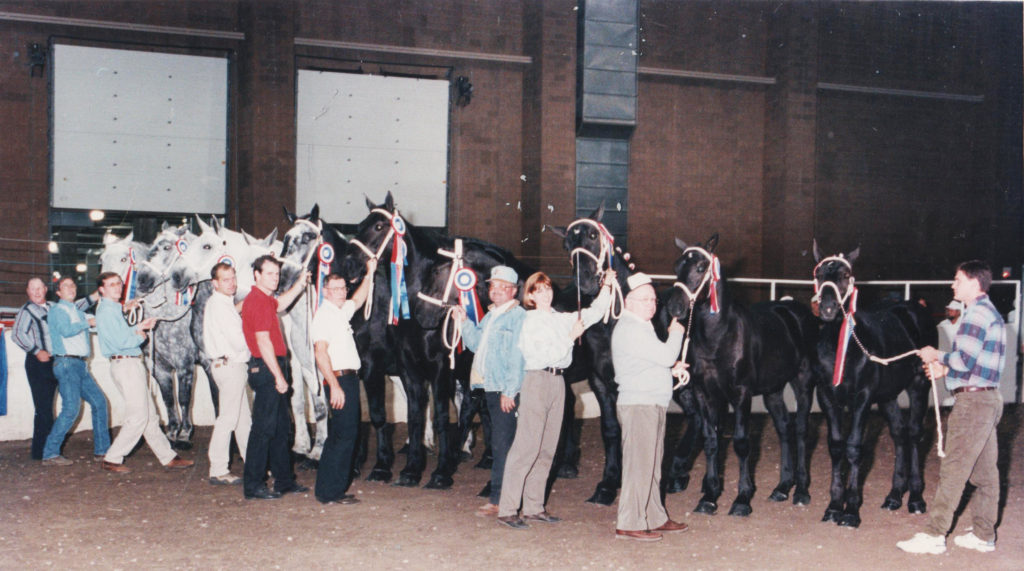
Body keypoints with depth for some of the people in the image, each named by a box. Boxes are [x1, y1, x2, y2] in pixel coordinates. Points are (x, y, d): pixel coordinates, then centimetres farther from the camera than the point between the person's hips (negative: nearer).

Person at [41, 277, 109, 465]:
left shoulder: (78, 312, 22)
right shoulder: (57, 310, -4)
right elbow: (66, 330, -22)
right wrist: (88, 322, -13)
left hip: (80, 364, 9)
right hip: (66, 363, -9)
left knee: (99, 401, 7)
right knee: (71, 408, -16)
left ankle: (102, 450, 13)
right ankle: (50, 453, -10)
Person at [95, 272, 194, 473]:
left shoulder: (114, 309, 16)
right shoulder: (106, 311, -15)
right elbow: (120, 342, -21)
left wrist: (139, 327, 14)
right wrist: (140, 336, -5)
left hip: (133, 364, 10)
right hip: (125, 365, -10)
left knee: (150, 415, 12)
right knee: (138, 417, -7)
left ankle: (168, 457, 17)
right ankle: (112, 460, 0)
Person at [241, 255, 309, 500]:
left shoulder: (264, 299, 15)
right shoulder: (257, 301, -15)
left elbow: (280, 304, 41)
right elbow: (263, 341, -21)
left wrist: (301, 284, 33)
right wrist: (278, 376, -20)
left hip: (273, 368, 10)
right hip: (266, 369, -10)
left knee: (281, 426, 14)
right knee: (264, 428, -7)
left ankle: (284, 480, 22)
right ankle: (253, 486, -1)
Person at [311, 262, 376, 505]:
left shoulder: (342, 311, 17)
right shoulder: (324, 314, -10)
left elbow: (358, 300, 40)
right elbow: (320, 352, -18)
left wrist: (369, 274, 36)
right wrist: (334, 386, -24)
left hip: (350, 379, 10)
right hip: (339, 379, -10)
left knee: (346, 434, 12)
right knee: (344, 434, -11)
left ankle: (332, 488, 19)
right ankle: (330, 491, -7)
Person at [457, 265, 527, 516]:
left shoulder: (518, 316, -9)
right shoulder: (490, 315, 18)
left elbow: (517, 356, -15)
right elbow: (476, 344, 27)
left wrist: (510, 391, -19)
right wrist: (465, 322, 13)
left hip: (506, 391, -9)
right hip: (489, 388, 9)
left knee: (501, 444, -7)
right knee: (499, 443, 11)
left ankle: (497, 499, -4)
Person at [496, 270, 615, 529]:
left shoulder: (563, 319, 14)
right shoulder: (529, 322, -5)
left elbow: (594, 313, 23)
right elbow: (546, 356, -13)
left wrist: (607, 286, 17)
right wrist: (571, 337, -9)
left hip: (557, 381, 7)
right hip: (536, 379, -7)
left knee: (547, 449, 8)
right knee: (526, 447, -10)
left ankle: (534, 507, 13)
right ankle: (507, 510, -8)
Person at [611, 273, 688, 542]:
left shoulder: (642, 327, 20)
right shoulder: (630, 329, -15)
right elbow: (665, 355, -19)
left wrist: (671, 368, 13)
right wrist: (676, 333, -2)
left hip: (653, 405, 11)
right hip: (638, 406, -11)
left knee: (652, 465, 15)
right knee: (638, 465, -8)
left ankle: (655, 518, 24)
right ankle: (629, 524, -3)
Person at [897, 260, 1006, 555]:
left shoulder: (977, 313, -15)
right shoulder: (991, 312, 18)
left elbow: (965, 359, -22)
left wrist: (937, 356, -6)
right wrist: (946, 368, 10)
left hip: (972, 400, -10)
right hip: (988, 398, 10)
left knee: (953, 469, -7)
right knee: (984, 471, 13)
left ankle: (934, 535, -4)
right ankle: (984, 535, 19)